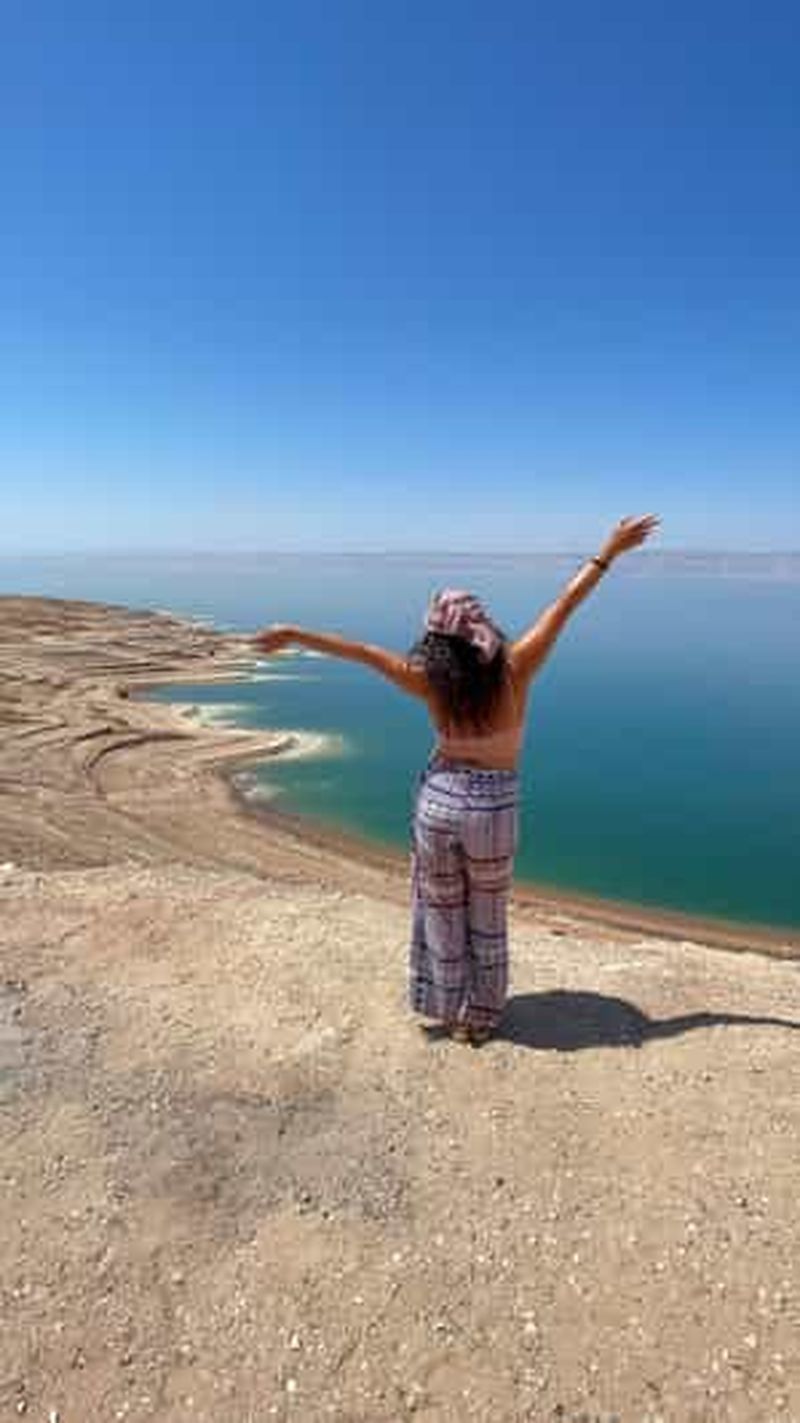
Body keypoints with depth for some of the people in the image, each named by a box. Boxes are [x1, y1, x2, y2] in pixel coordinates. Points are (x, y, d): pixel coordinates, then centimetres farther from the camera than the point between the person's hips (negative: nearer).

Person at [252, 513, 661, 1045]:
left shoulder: (429, 681, -14)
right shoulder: (514, 668, -16)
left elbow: (361, 651, -7)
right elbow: (566, 604, -9)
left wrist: (295, 634, 2)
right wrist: (610, 550, -1)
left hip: (439, 799, 1)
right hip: (494, 807, -1)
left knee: (442, 913, 20)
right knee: (486, 919, 17)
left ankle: (448, 1009, 36)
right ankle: (480, 1017, 32)